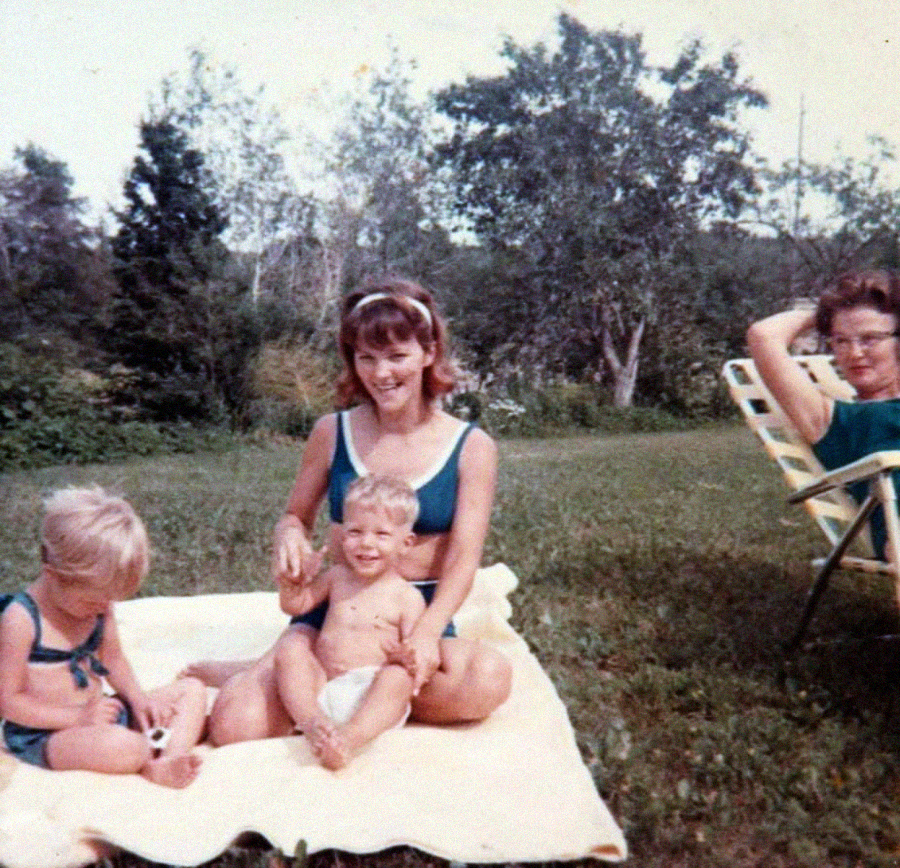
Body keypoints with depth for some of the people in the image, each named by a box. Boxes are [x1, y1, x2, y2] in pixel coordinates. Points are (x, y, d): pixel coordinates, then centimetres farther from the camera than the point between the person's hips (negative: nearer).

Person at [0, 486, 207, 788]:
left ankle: (164, 765, -22)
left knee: (192, 690, 1)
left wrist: (138, 699, -2)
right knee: (127, 747, -38)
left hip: (99, 715, 8)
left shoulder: (99, 606, 4)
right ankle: (153, 758, -3)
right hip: (43, 735, -8)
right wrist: (79, 717, -21)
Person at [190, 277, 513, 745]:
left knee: (489, 679, -33)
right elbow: (296, 515, 14)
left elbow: (463, 559, -9)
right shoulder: (332, 433, 0)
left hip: (421, 613, 2)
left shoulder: (471, 448, -3)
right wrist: (288, 537, -12)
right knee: (236, 725, -25)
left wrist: (427, 632, -27)